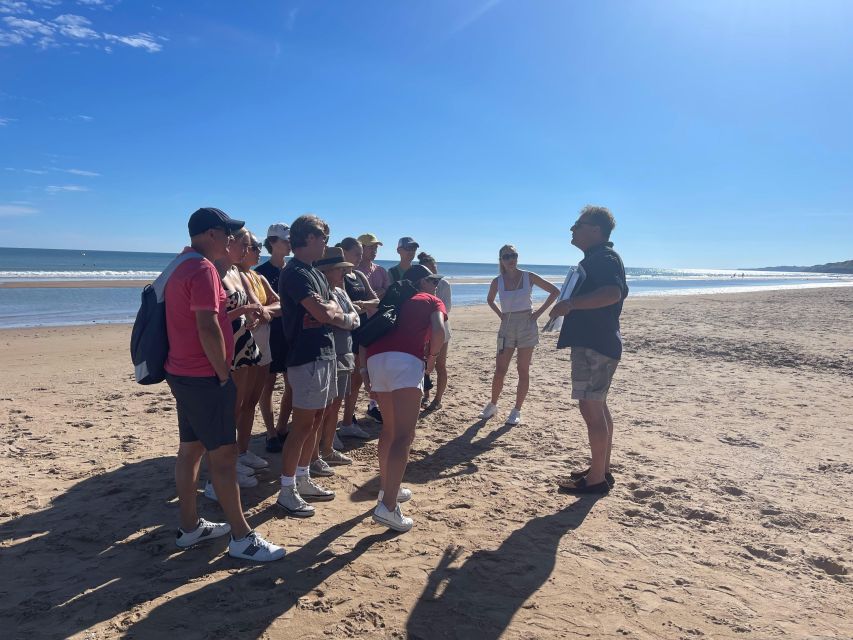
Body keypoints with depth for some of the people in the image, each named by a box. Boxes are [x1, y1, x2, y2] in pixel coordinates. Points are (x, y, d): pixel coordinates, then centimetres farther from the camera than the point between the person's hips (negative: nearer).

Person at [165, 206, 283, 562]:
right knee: (223, 453, -5)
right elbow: (208, 327, -25)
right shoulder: (203, 269, -17)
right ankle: (241, 536, 4)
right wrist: (224, 373, -16)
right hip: (205, 378, -10)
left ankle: (190, 526, 26)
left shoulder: (182, 267, 15)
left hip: (183, 374, 10)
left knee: (190, 449, 15)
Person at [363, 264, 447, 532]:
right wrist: (432, 356, 11)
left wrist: (365, 368, 20)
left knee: (389, 428, 23)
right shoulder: (432, 301, 18)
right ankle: (388, 507, -15)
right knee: (404, 435, -8)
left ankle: (387, 489, 32)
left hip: (376, 359, 6)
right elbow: (438, 331, -4)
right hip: (405, 360, -6)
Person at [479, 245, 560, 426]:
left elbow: (555, 291, 2)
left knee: (523, 370, 2)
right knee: (500, 370, 2)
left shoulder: (529, 277, -4)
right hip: (506, 327, 1)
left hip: (527, 326, -1)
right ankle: (492, 405, 20)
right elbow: (490, 299, 21)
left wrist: (539, 311, -4)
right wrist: (500, 314, 6)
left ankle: (517, 410, 12)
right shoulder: (498, 282, 1)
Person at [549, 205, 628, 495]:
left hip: (595, 344, -11)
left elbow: (612, 293, -32)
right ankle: (601, 470, 26)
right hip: (595, 343, 11)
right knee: (597, 407, 16)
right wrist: (571, 305, 25)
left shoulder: (604, 257, -14)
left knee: (591, 408, -7)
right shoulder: (596, 258, 19)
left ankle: (596, 479, 1)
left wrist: (570, 304, -32)